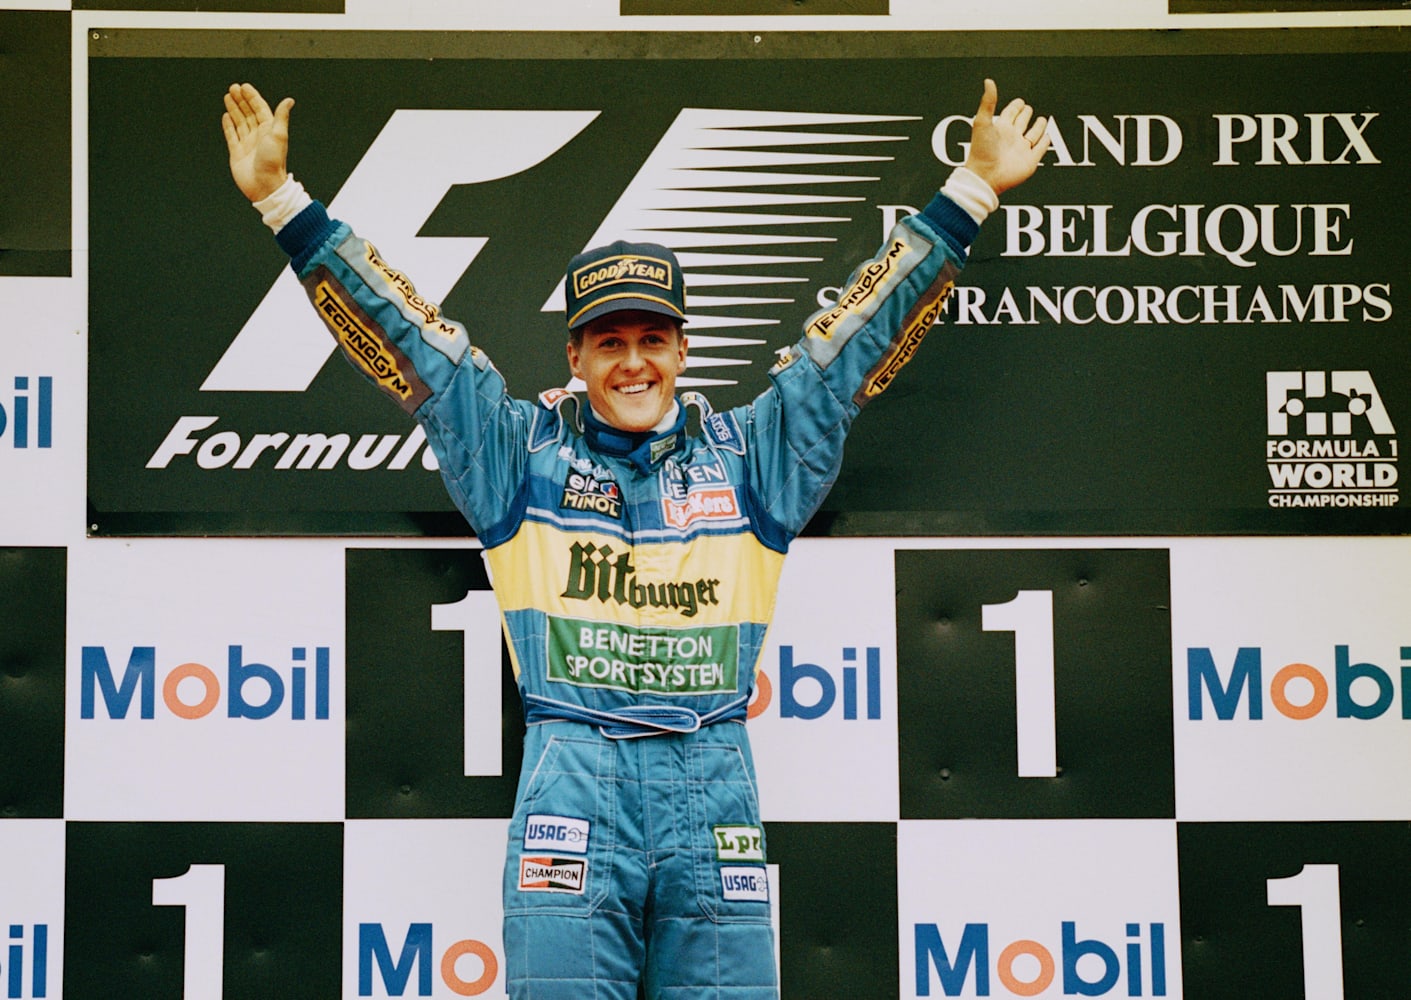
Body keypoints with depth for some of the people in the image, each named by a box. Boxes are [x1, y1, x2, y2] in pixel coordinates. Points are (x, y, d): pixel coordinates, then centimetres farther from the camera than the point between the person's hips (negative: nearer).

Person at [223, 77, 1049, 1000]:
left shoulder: (747, 452, 15)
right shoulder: (525, 448, 12)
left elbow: (860, 335, 17)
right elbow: (406, 337, 11)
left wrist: (971, 192, 17)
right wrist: (284, 203, 7)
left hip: (714, 778, 1)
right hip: (571, 774, -1)